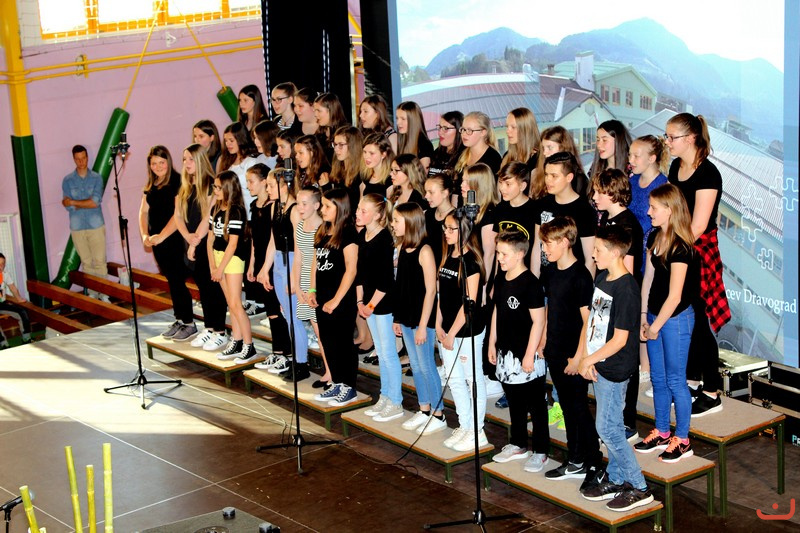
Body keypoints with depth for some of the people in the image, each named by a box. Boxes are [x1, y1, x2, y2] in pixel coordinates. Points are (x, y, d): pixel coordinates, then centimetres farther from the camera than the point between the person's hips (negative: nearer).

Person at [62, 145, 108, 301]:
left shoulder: (96, 178, 0)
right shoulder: (67, 180, 3)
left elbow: (96, 201, -12)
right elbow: (68, 206, -6)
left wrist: (74, 202, -9)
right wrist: (87, 203, -11)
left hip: (96, 225, -1)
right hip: (77, 227, 1)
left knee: (100, 261, -2)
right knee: (86, 262, 8)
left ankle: (103, 293, 3)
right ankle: (92, 293, 15)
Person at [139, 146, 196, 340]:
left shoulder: (177, 182, -12)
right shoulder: (151, 186, 11)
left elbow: (179, 213, -18)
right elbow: (143, 212, 13)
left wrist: (162, 236, -19)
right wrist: (145, 235, -3)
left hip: (175, 240, -7)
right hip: (157, 242, 7)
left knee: (178, 281, -5)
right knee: (171, 281, 13)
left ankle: (189, 323, 5)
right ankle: (179, 320, 21)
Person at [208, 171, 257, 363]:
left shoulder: (236, 211, -15)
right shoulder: (215, 209, 8)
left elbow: (233, 243, -16)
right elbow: (211, 238, 8)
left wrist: (220, 268, -13)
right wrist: (212, 266, 1)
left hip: (234, 259, -7)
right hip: (218, 256, 7)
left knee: (235, 304, -8)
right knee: (231, 304, 11)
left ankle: (249, 347, -1)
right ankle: (236, 344, 17)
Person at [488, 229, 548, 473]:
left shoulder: (530, 284, -18)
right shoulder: (500, 279, 6)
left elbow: (538, 321, -18)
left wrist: (530, 354, -18)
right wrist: (492, 343, 16)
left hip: (526, 354, -8)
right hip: (506, 352, 8)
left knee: (536, 404, 4)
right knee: (514, 402, 19)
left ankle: (540, 451, 13)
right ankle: (518, 445, 32)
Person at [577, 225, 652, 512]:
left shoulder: (627, 289, -22)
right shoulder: (602, 277, 6)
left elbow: (619, 340, -22)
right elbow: (590, 318, 10)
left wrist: (589, 360, -12)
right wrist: (585, 357, 0)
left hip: (614, 368, -9)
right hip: (598, 365, 9)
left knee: (607, 428, -4)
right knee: (611, 426, 17)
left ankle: (638, 488, 7)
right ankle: (615, 480, 29)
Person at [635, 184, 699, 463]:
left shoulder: (680, 248, -22)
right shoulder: (654, 238, 3)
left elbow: (674, 296, -21)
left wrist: (655, 327, -12)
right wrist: (643, 316, 5)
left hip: (676, 318, -8)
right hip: (655, 315, 8)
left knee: (675, 380, 3)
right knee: (658, 378, 17)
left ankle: (682, 440, 16)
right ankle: (662, 433, 31)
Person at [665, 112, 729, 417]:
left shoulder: (707, 174, -16)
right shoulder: (676, 168, 9)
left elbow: (698, 226, -19)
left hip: (698, 252, -7)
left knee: (697, 322, -3)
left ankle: (712, 394, 6)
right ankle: (691, 382, 26)